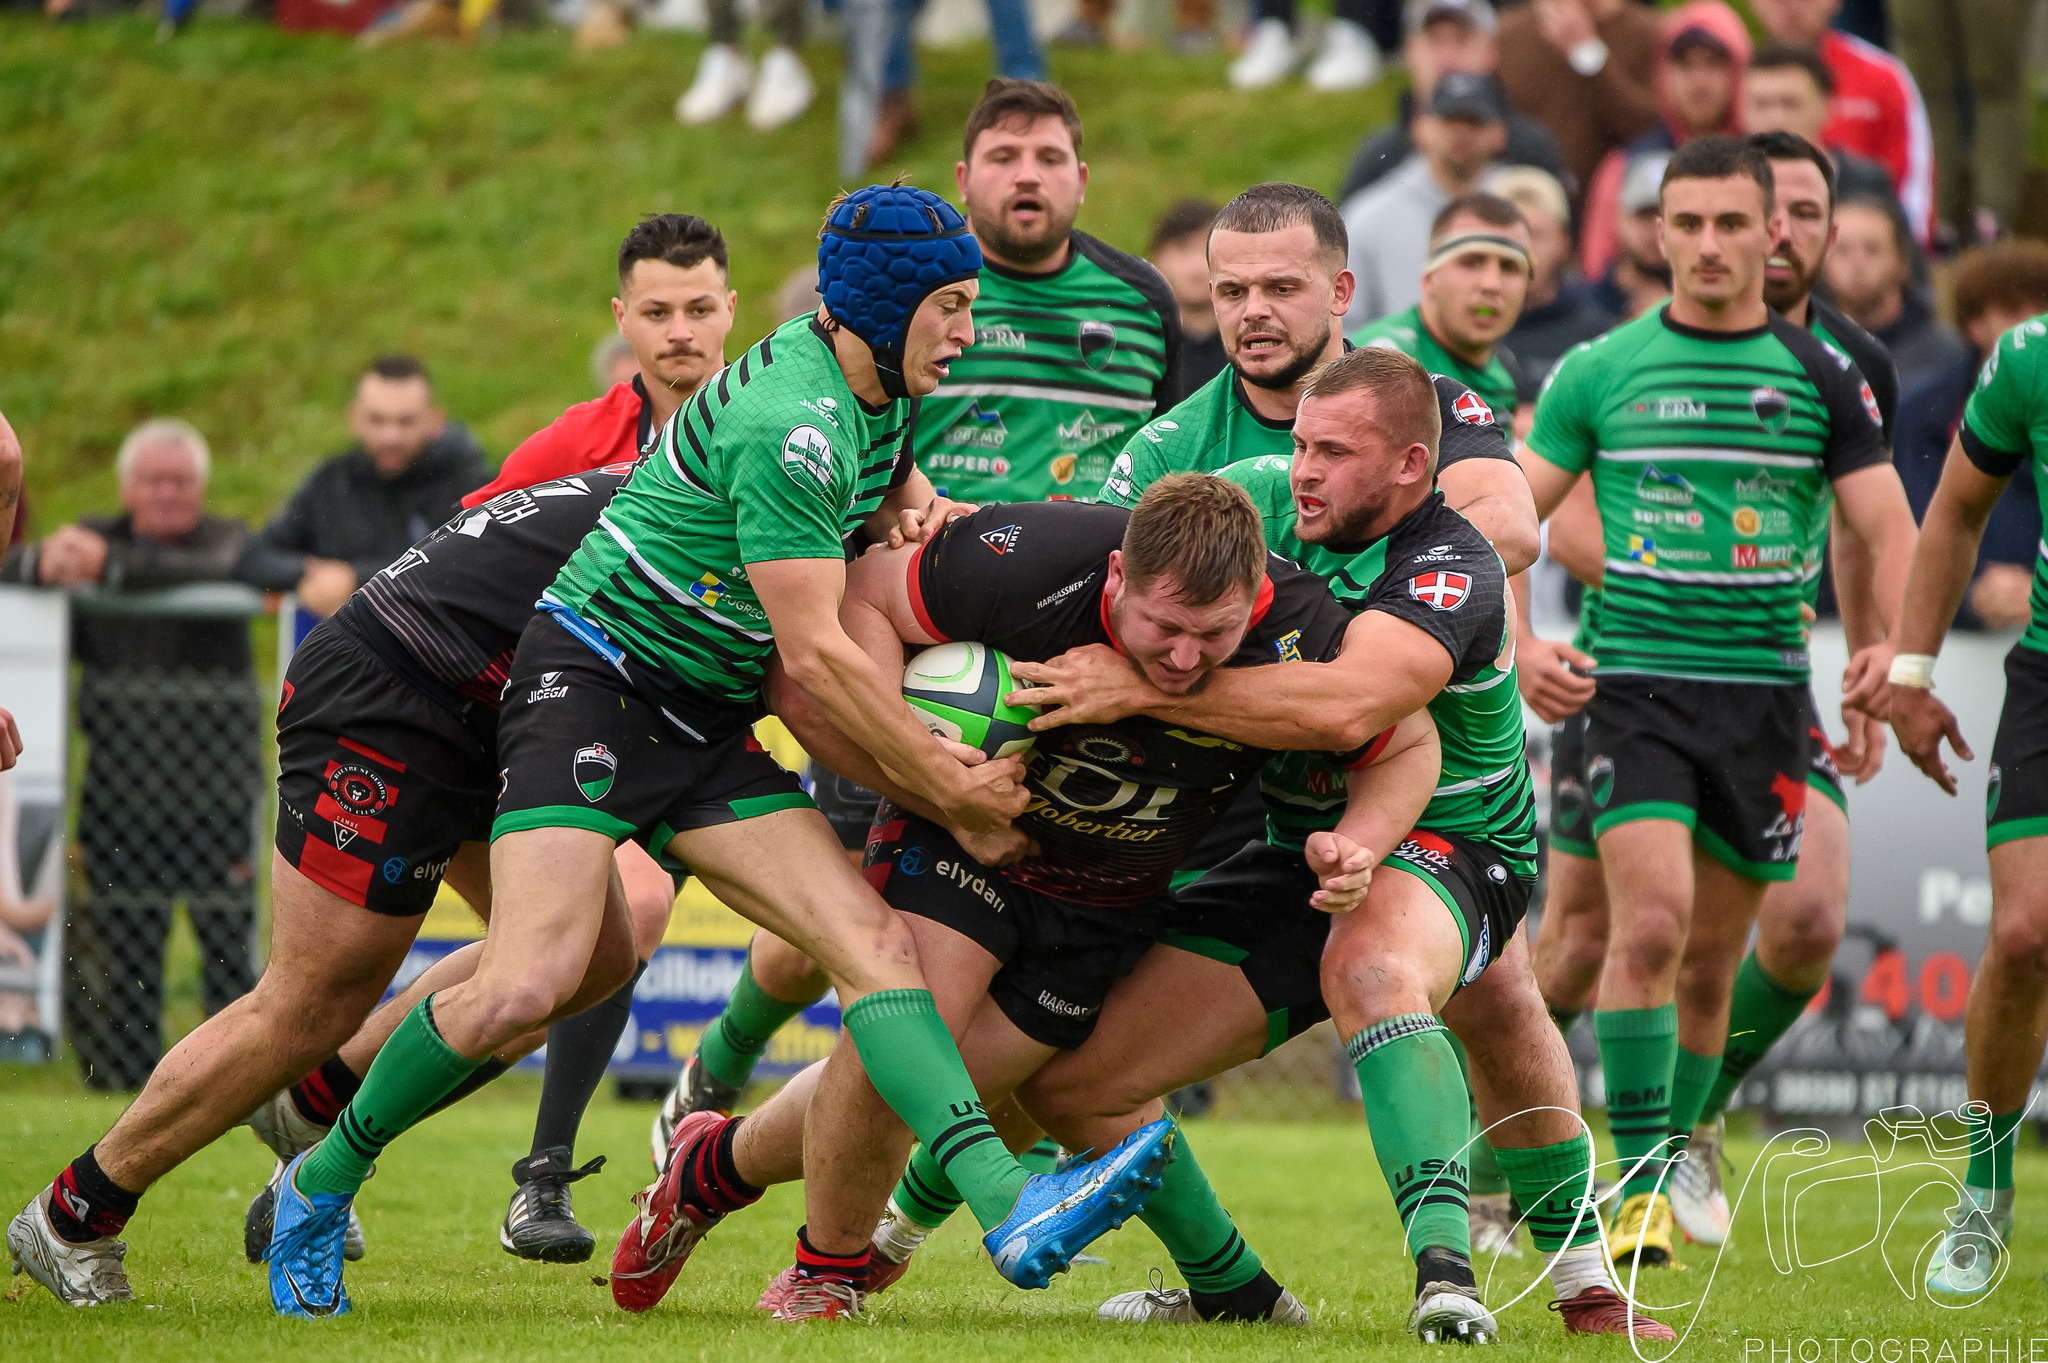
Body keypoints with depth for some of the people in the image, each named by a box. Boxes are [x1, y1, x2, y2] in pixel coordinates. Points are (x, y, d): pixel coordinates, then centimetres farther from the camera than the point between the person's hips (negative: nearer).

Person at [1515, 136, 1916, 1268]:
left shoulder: (1822, 376, 5)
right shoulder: (1597, 371, 3)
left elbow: (1886, 528, 4)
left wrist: (1893, 644, -14)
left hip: (1765, 696, 2)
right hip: (1636, 686, -2)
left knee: (1711, 960, 8)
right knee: (1650, 923, -19)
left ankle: (1669, 1169, 24)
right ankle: (1637, 1188, -15)